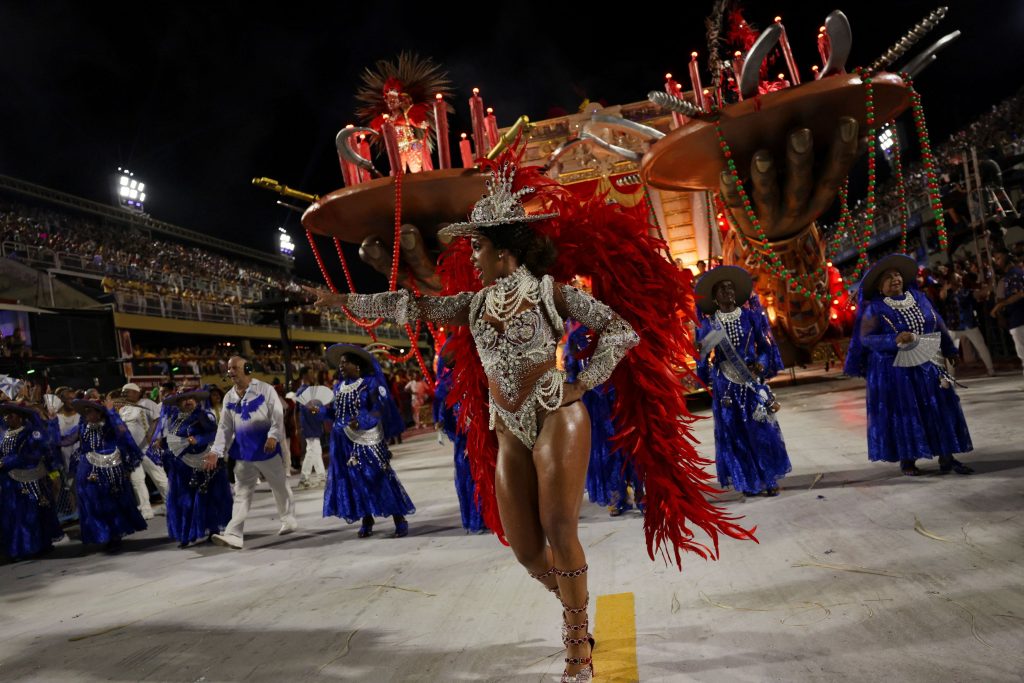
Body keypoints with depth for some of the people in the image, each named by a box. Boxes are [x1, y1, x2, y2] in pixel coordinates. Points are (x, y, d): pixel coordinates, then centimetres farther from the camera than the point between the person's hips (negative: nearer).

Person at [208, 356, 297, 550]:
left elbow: (277, 415, -11)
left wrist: (273, 436, -28)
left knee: (280, 487, 11)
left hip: (267, 449, -4)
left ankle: (288, 519, 31)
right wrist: (216, 451, -2)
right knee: (241, 494, 1)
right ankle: (234, 535, -4)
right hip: (243, 453, 4)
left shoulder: (265, 389, -5)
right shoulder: (229, 397, 9)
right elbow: (224, 427, 8)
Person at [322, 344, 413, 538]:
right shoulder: (340, 386, 13)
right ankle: (367, 521, 17)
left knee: (380, 478, -7)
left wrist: (361, 421, -29)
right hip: (346, 442, 6)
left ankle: (400, 520, -2)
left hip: (367, 440, -6)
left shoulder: (371, 382, -7)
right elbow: (335, 411, 14)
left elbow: (379, 409, -16)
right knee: (356, 480, 7)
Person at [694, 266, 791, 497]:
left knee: (761, 429, 2)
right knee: (734, 432, 4)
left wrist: (761, 364, -12)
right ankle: (748, 481, 14)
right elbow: (704, 355, 4)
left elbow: (766, 346, 4)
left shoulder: (751, 316, 3)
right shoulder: (709, 323, 2)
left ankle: (769, 479, 15)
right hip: (726, 384, 0)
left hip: (752, 381, 0)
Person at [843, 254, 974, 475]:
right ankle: (906, 460, 11)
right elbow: (866, 338, -15)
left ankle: (947, 458, 11)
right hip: (894, 371, -5)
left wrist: (947, 352, 14)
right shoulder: (875, 309, -8)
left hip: (926, 366, 5)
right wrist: (894, 340, -28)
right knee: (901, 413, 0)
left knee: (939, 409, 4)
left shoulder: (918, 297, 6)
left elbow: (938, 325, 15)